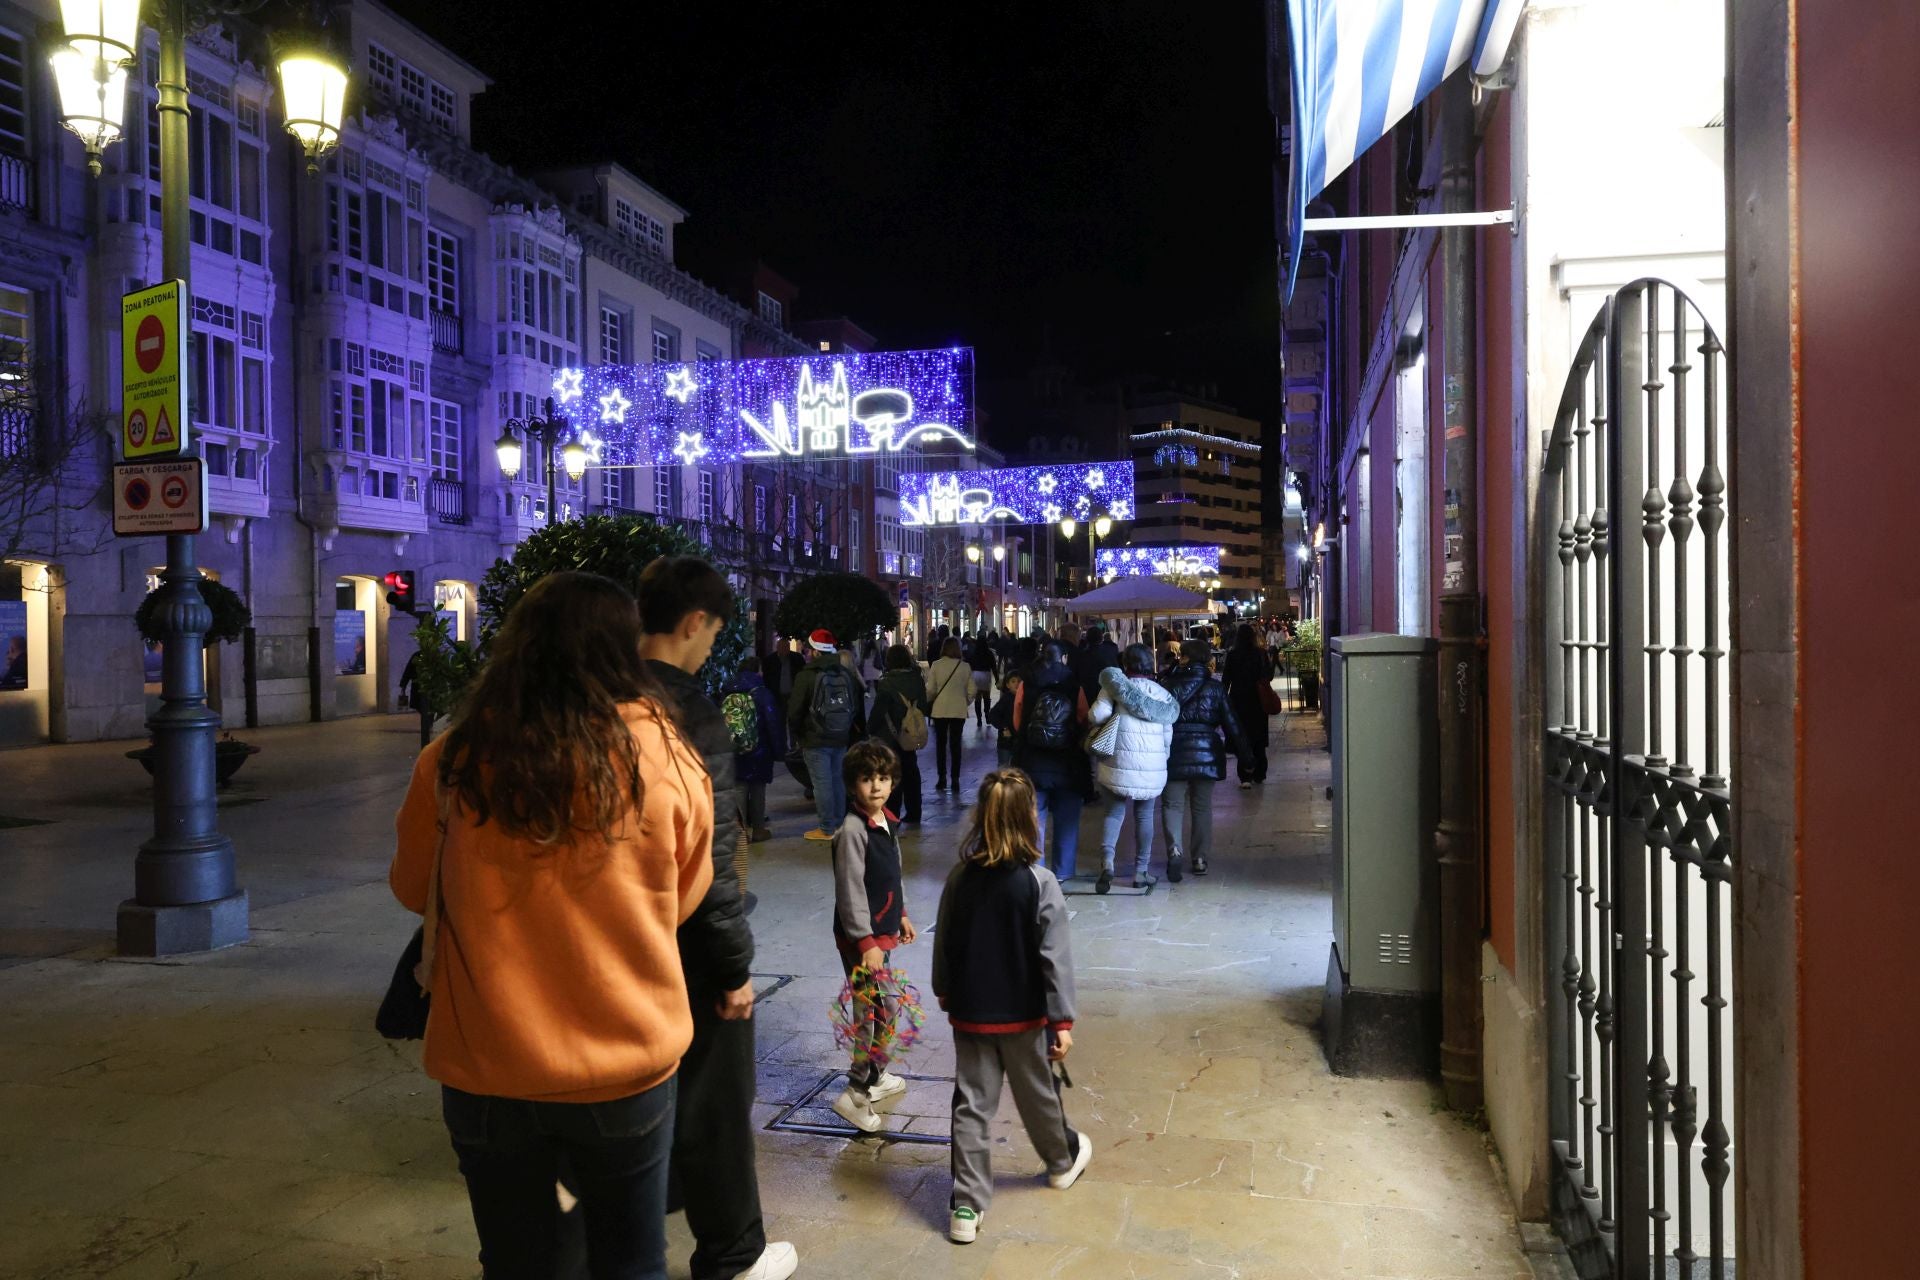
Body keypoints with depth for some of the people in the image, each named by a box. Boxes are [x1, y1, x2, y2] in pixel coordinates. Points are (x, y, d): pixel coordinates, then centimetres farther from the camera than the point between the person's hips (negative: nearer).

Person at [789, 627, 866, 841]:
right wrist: (851, 733, 17)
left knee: (822, 782, -1)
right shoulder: (847, 675, 4)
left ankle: (827, 828, 2)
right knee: (837, 779, 16)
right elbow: (858, 707, 11)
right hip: (841, 738, 6)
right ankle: (839, 824, 24)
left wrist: (796, 735, 6)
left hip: (815, 740, -6)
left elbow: (795, 711, -10)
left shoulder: (806, 677, -13)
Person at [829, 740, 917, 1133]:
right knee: (881, 1010, -7)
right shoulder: (852, 831, -22)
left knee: (882, 1008, 19)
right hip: (861, 937, -9)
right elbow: (850, 892, -22)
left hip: (883, 931, 9)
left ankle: (875, 1075, 35)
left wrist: (901, 915, 21)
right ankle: (855, 1094, 2)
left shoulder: (887, 822, 6)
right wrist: (866, 942, -22)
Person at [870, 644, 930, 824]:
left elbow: (878, 710, -17)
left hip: (889, 736, -5)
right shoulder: (917, 679, 1)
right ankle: (913, 812, 22)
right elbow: (924, 707, 6)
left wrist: (871, 731, -9)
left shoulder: (886, 682, -15)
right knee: (910, 772, 15)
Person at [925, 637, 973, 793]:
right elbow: (971, 691, -1)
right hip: (959, 710, 1)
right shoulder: (965, 666, -5)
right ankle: (955, 779, 7)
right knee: (955, 744, 9)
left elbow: (930, 689, -6)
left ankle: (942, 778, 13)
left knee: (941, 744, 12)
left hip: (940, 710, 0)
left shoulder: (936, 665, -8)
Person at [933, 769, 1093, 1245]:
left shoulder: (959, 878, -7)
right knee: (1037, 1093, 19)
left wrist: (944, 992, 19)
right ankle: (1063, 1161, 44)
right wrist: (1063, 1020, -8)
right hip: (1023, 1014, -2)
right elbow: (1055, 957, -15)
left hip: (970, 1013, 2)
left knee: (972, 1106, 8)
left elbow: (943, 944, 4)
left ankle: (966, 1206, 10)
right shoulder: (1040, 883, -17)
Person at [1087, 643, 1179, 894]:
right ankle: (1141, 872, 16)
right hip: (1152, 768, 2)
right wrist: (1162, 757, 26)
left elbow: (1097, 715, -11)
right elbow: (1168, 735, 12)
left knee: (1114, 811, 8)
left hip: (1118, 763, -2)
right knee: (1144, 816, 13)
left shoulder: (1114, 685, 0)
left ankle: (1107, 862, -14)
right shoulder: (1162, 694, 10)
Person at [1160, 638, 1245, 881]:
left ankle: (1175, 849, -16)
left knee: (1172, 804, 5)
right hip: (1206, 752, 2)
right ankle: (1200, 859, 14)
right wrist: (1242, 752, 10)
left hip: (1175, 751, -2)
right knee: (1202, 806, 13)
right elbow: (1230, 722, 1)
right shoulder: (1215, 687, -1)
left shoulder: (1170, 685, -5)